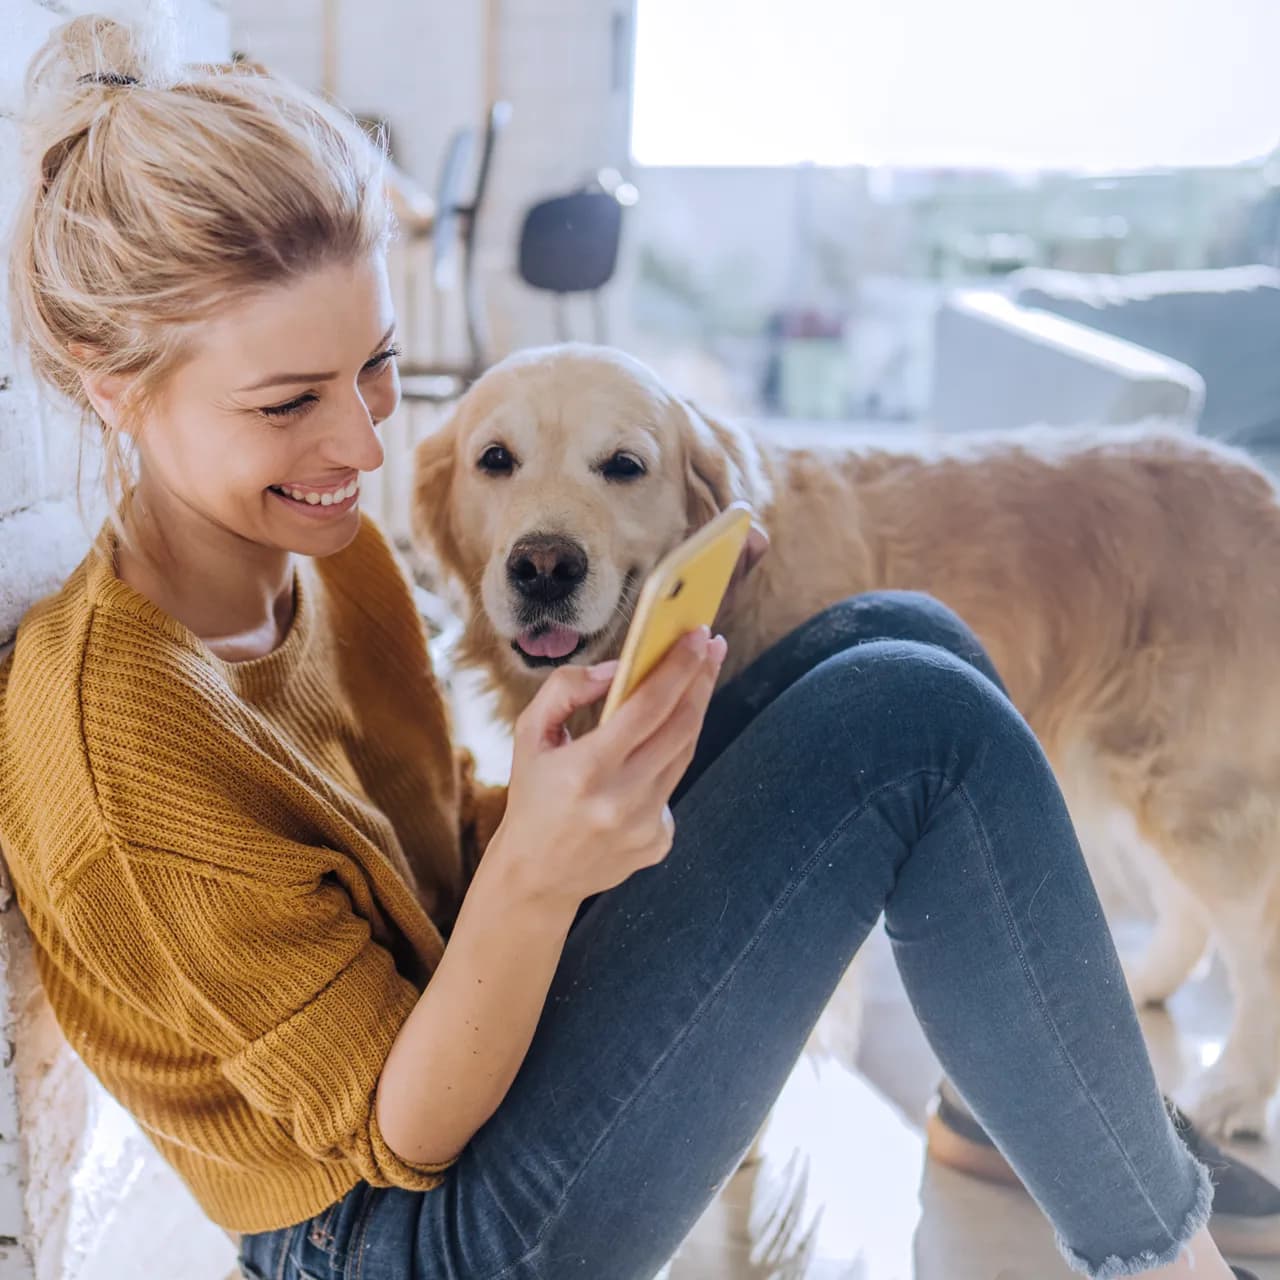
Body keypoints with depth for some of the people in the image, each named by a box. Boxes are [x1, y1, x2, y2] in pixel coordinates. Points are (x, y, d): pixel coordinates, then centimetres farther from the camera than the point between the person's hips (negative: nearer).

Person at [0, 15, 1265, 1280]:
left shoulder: (321, 546, -2)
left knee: (901, 638, -6)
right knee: (914, 720, -22)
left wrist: (599, 789, -11)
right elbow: (399, 1140, -20)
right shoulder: (116, 741, -26)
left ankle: (1009, 1119, 9)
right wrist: (534, 873, -38)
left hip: (467, 1020, 8)